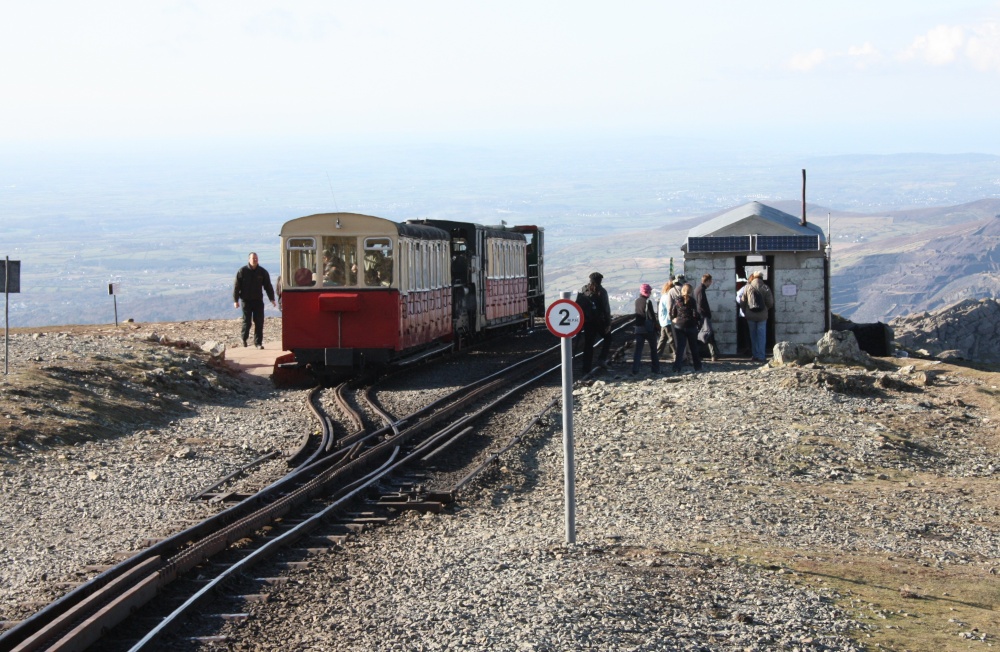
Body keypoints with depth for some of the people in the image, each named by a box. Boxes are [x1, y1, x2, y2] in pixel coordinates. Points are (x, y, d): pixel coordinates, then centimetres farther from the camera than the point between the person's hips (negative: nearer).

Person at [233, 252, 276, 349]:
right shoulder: (242, 271, -3)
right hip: (246, 301, -2)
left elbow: (268, 286, 10)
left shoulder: (262, 272, 5)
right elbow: (236, 286, -2)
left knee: (259, 322, -3)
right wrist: (235, 300, -6)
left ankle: (258, 342, 3)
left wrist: (272, 299, 3)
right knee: (247, 322, 1)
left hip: (258, 301, 2)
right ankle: (244, 339, 23)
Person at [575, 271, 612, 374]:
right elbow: (606, 309, -11)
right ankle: (603, 358, 7)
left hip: (586, 322, 3)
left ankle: (586, 368, 7)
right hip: (599, 322, -3)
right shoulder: (601, 291, -9)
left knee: (588, 344, 9)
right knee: (607, 337, 21)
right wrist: (608, 323, -6)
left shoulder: (582, 290, 3)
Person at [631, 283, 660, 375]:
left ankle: (635, 370, -8)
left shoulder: (637, 301, 4)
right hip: (648, 328, -4)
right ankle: (656, 369, 14)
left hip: (638, 328, 4)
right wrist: (655, 327, -4)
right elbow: (651, 316, -14)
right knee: (653, 349, 10)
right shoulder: (648, 302, -14)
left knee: (638, 349, 3)